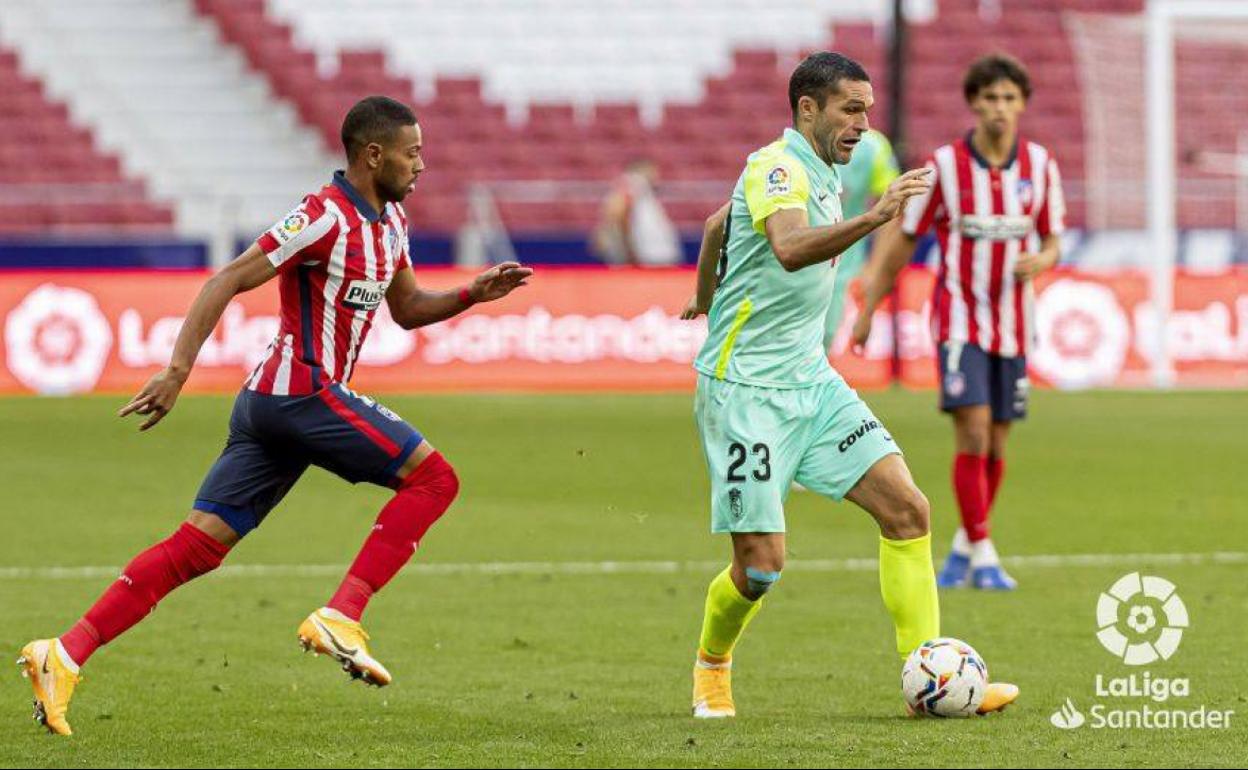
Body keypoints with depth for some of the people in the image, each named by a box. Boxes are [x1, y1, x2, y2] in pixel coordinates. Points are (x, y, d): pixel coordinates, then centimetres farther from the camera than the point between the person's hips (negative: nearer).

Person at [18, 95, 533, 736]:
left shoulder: (390, 222, 16)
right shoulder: (325, 217, -13)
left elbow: (407, 309, 28)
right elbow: (226, 283, -16)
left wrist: (474, 294, 11)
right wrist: (177, 370, -23)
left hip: (269, 404, 9)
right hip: (303, 391, -9)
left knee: (199, 545, 2)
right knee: (433, 477, -7)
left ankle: (64, 656, -4)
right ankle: (340, 618, -14)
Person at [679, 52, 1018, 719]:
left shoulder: (820, 174, 13)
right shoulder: (777, 168, -15)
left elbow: (715, 226, 29)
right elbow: (790, 250, -38)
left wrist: (707, 300, 45)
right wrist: (873, 218, -49)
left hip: (810, 378, 9)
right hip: (746, 388, -9)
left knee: (906, 508, -6)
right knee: (762, 564, -8)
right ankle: (712, 664, 22)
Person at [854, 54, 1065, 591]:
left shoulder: (1040, 165, 1)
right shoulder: (944, 165, -8)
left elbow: (1052, 243, 9)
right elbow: (902, 243, 0)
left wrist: (1041, 259, -16)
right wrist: (868, 312, 2)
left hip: (1012, 324, 3)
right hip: (959, 318, -3)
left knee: (996, 444, 7)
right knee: (973, 432, -16)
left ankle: (964, 547, 26)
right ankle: (983, 557, -11)